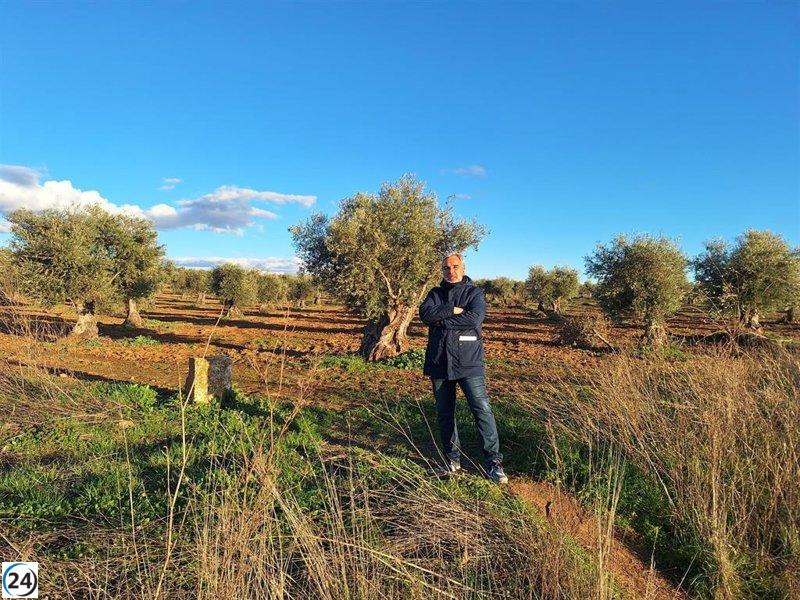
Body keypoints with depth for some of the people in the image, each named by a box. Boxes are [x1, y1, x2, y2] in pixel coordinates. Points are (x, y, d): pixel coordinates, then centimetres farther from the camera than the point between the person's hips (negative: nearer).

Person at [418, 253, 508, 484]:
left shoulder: (475, 292, 3)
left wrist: (441, 319, -11)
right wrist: (453, 310, -16)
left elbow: (474, 318, -16)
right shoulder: (435, 293, 12)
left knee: (482, 409, -8)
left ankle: (494, 462, 2)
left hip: (468, 362, -3)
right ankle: (452, 459, 26)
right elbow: (425, 313, -8)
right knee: (444, 414, 11)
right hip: (439, 362, 4)